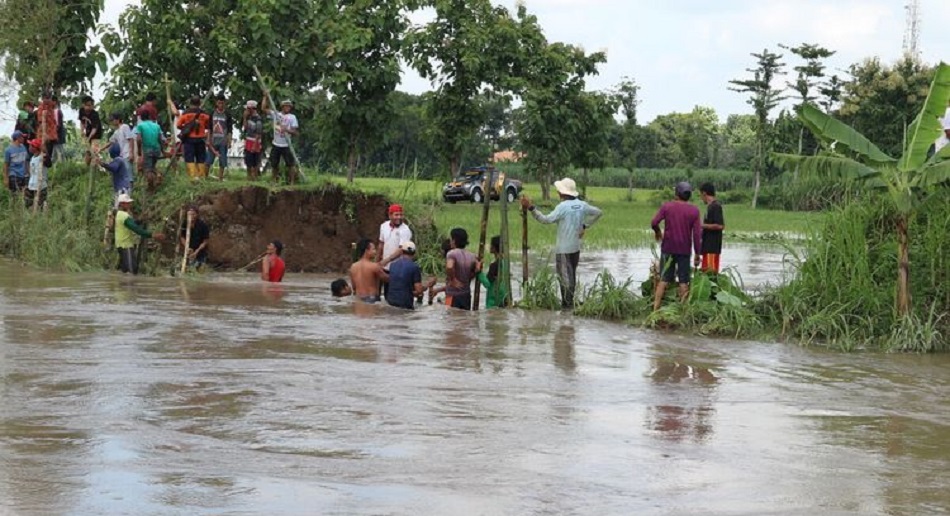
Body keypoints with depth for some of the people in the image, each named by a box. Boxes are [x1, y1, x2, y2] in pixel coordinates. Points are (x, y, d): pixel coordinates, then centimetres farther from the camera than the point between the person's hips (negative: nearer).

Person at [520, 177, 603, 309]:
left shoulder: (563, 207, -19)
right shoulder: (582, 205, 4)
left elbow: (546, 219, -27)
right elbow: (598, 212, 17)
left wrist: (530, 208, -30)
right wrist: (585, 226, 15)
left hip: (563, 249, -7)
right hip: (576, 247, 7)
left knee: (565, 277, -2)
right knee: (571, 276, 17)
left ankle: (568, 304, -2)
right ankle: (568, 302, 25)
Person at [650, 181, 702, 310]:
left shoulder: (666, 206, -2)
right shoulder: (694, 211, -2)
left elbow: (654, 222, -11)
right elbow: (697, 234, -5)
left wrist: (658, 232, 11)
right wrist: (698, 254, -1)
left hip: (668, 248, 1)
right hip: (684, 250, -1)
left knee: (663, 280, 4)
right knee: (683, 281, 5)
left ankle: (655, 308, -3)